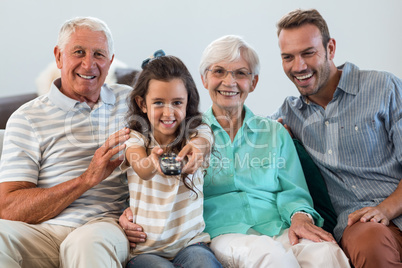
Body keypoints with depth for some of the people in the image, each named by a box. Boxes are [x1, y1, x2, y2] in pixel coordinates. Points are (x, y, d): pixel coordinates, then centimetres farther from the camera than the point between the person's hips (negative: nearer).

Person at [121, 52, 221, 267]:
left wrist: (196, 148, -49)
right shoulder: (134, 138, 0)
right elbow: (141, 169, -24)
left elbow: (201, 143, -23)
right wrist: (153, 163, -49)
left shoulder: (198, 132, 3)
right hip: (144, 249, 0)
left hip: (189, 241, 1)